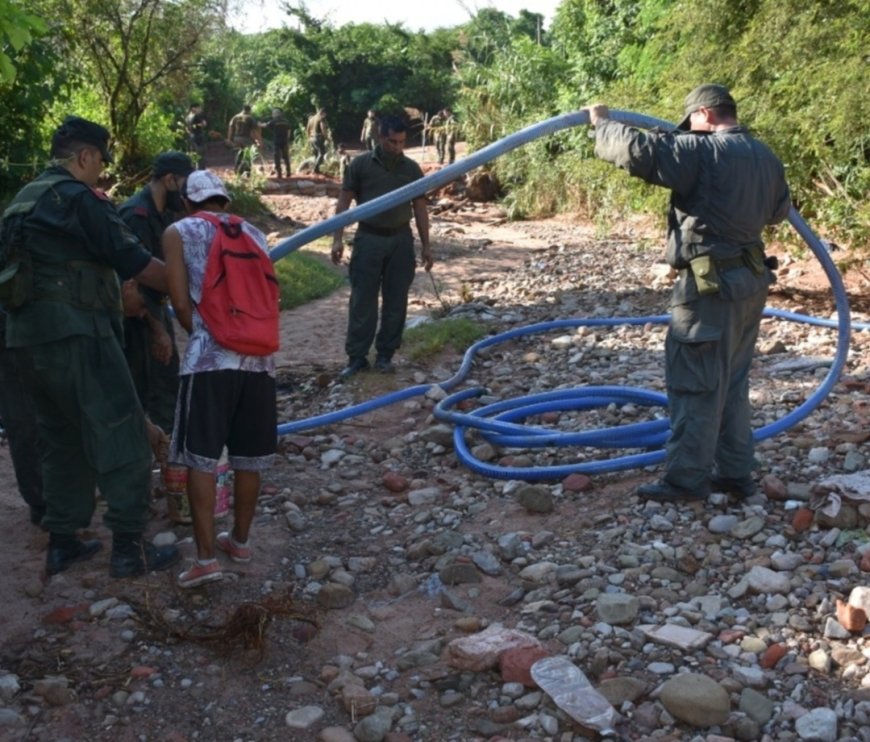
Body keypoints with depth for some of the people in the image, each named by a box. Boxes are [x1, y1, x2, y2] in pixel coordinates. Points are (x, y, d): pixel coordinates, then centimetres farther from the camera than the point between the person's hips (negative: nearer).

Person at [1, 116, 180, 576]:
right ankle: (128, 547, -2)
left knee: (61, 437, 16)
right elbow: (132, 261, -12)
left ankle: (62, 542, 20)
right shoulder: (80, 198, -8)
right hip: (75, 332, -9)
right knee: (119, 434, -4)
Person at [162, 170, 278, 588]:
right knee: (248, 456, 13)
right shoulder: (254, 233, 19)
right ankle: (240, 540, 25)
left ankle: (206, 558, -3)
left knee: (201, 457, 0)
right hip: (259, 355, 4)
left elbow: (181, 303, 0)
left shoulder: (179, 233, 7)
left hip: (210, 356, -4)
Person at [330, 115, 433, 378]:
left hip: (401, 240, 2)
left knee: (396, 301, 5)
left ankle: (385, 355, 16)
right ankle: (357, 356, 7)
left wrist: (426, 245, 7)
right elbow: (344, 202, -1)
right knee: (362, 301, 0)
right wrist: (337, 239, -9)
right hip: (368, 239, -2)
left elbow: (420, 208, 9)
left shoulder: (412, 168, 5)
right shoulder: (361, 164, -2)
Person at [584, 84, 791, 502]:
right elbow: (779, 210, 29)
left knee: (695, 384, -2)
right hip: (750, 280, 9)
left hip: (712, 286, -9)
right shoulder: (766, 158, 13)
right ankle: (735, 473, 22)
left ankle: (687, 478, 4)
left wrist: (602, 124, -3)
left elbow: (637, 150, -20)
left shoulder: (702, 152, -14)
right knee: (733, 382, 16)